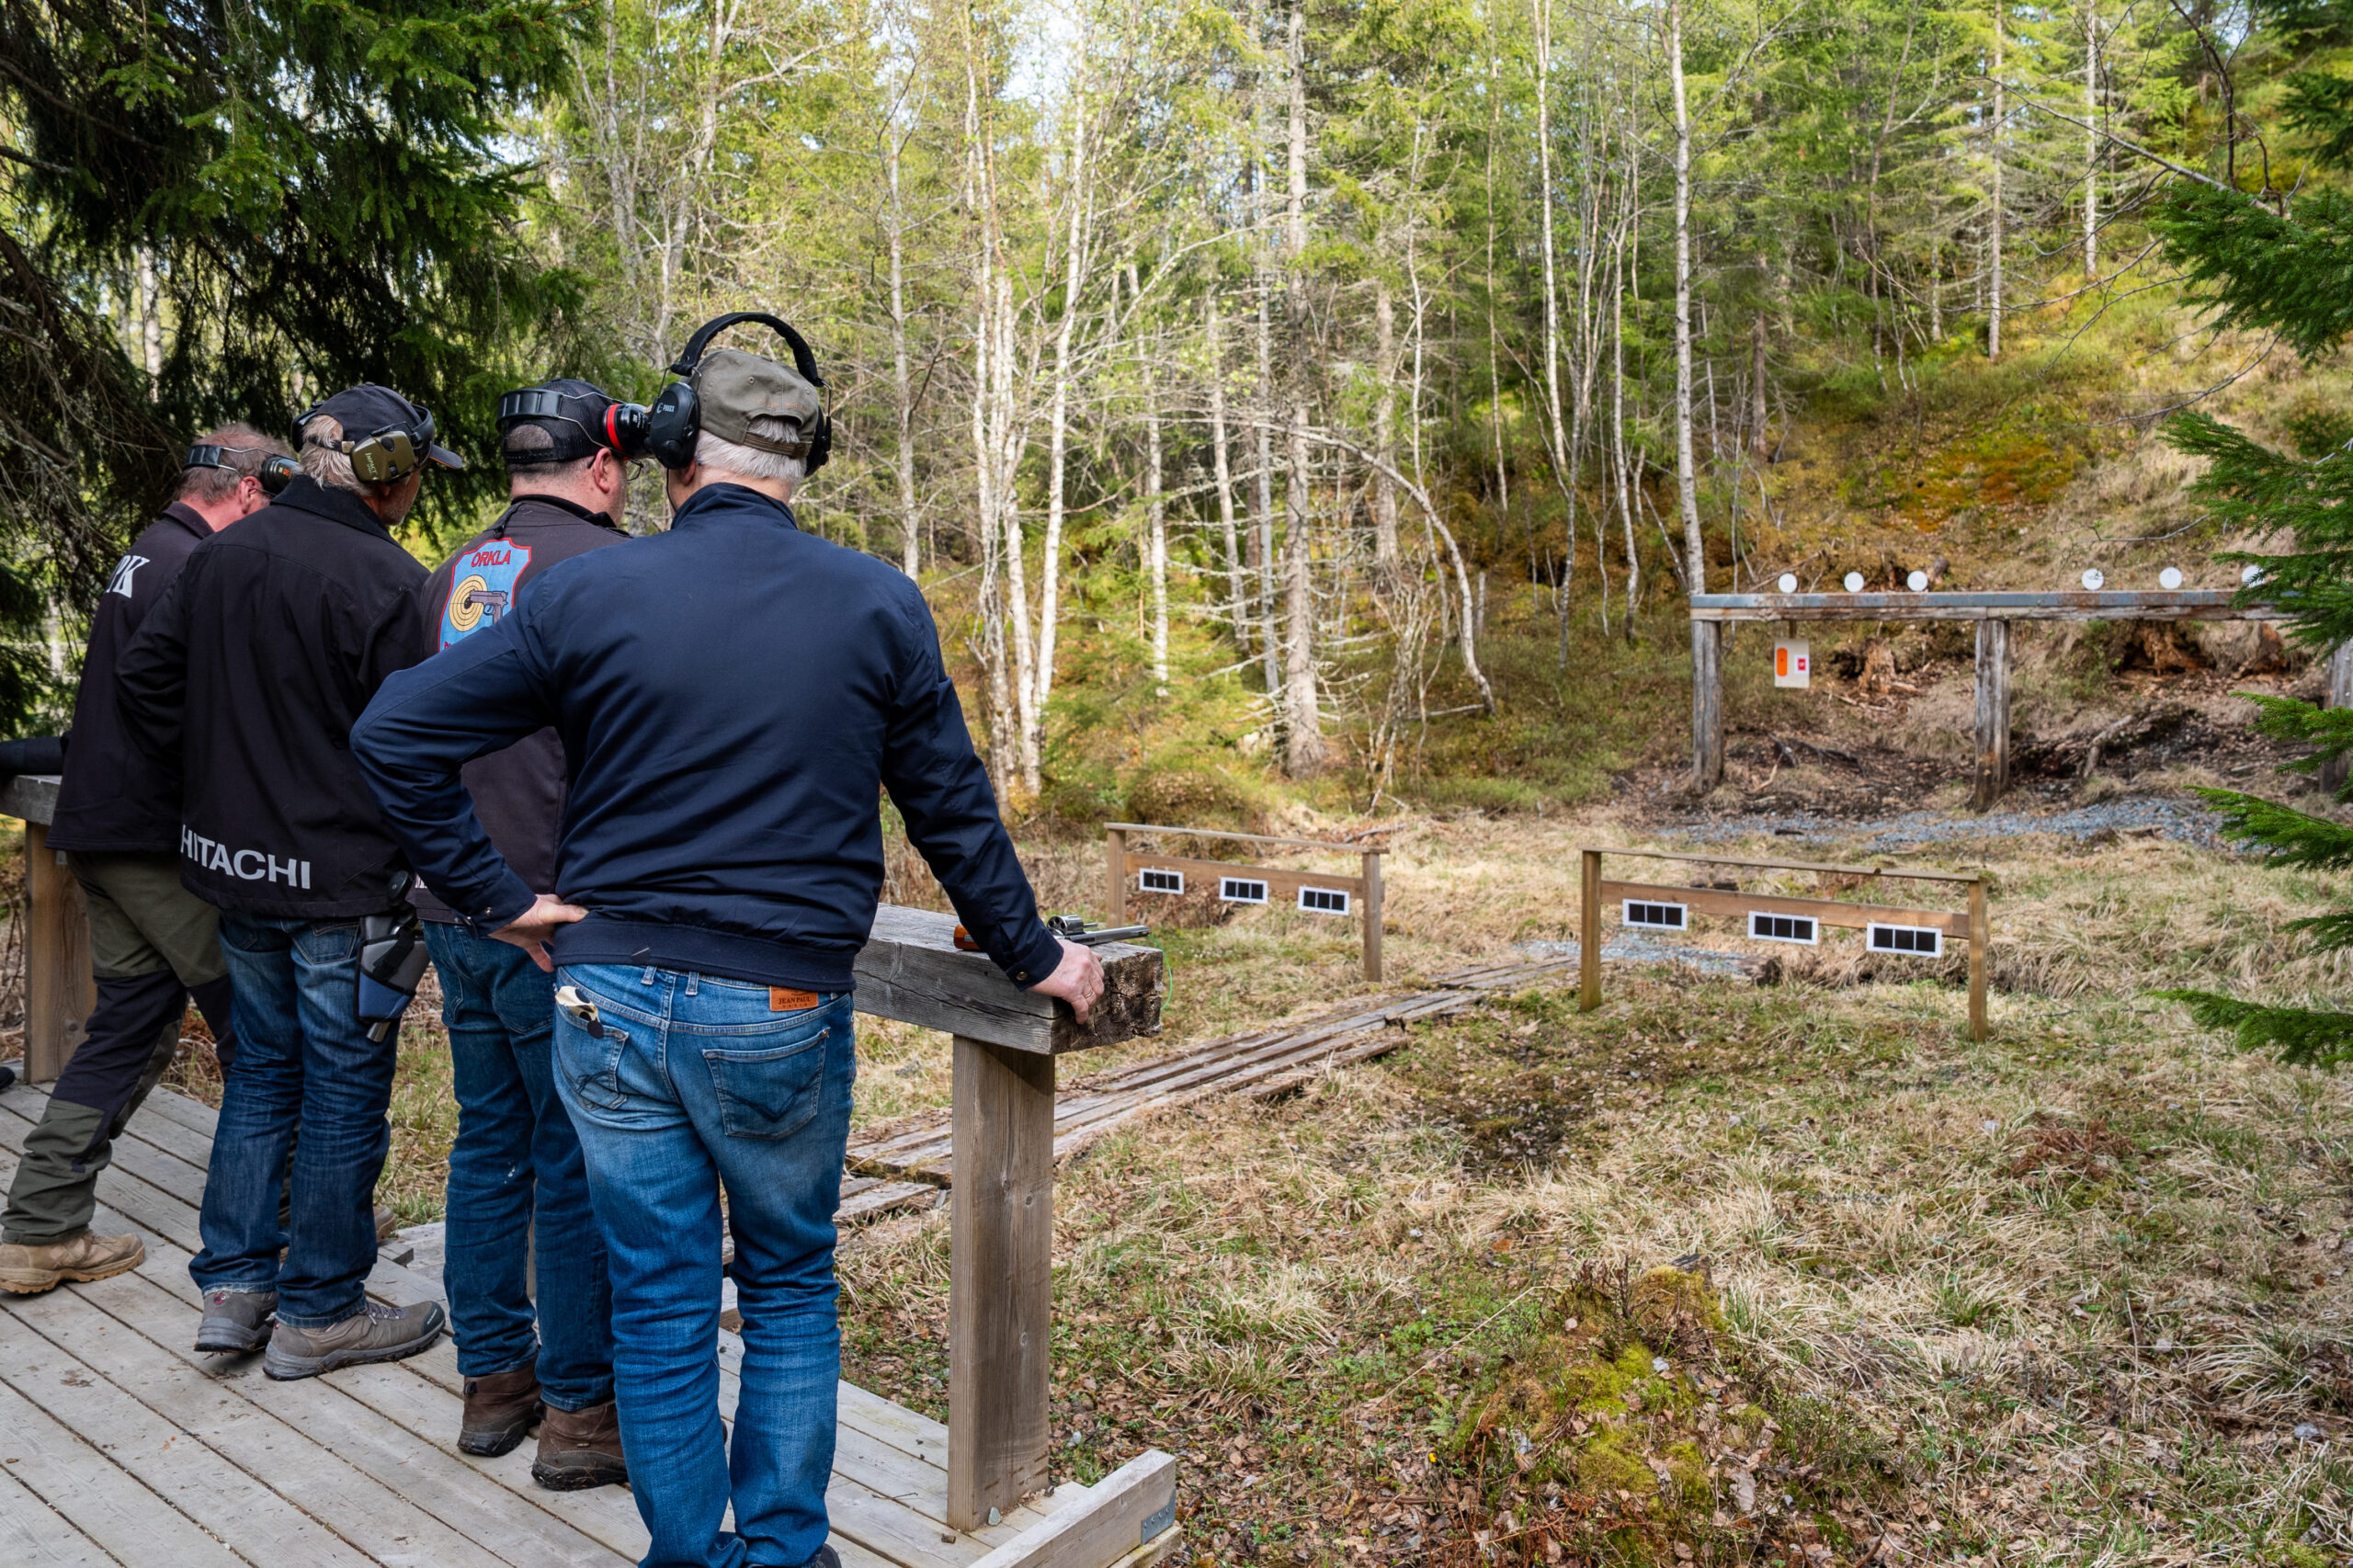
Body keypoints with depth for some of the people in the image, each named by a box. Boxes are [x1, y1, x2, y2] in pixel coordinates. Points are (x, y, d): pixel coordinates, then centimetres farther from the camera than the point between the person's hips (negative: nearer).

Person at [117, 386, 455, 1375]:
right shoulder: (384, 578, -19)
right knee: (344, 1091, 6)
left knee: (263, 1069, 21)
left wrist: (214, 776, 18)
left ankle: (233, 1285, 27)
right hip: (343, 883, -7)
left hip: (236, 872, 8)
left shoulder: (220, 556, 6)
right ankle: (318, 1313, 18)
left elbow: (144, 679, 11)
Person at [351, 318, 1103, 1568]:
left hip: (609, 996, 1)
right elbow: (953, 811, 2)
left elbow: (393, 734, -3)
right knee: (790, 1286, 19)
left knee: (658, 1304, 14)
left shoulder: (585, 594, -2)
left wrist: (498, 901, 2)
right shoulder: (877, 605, -4)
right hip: (782, 1010, -1)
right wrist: (1032, 958, 13)